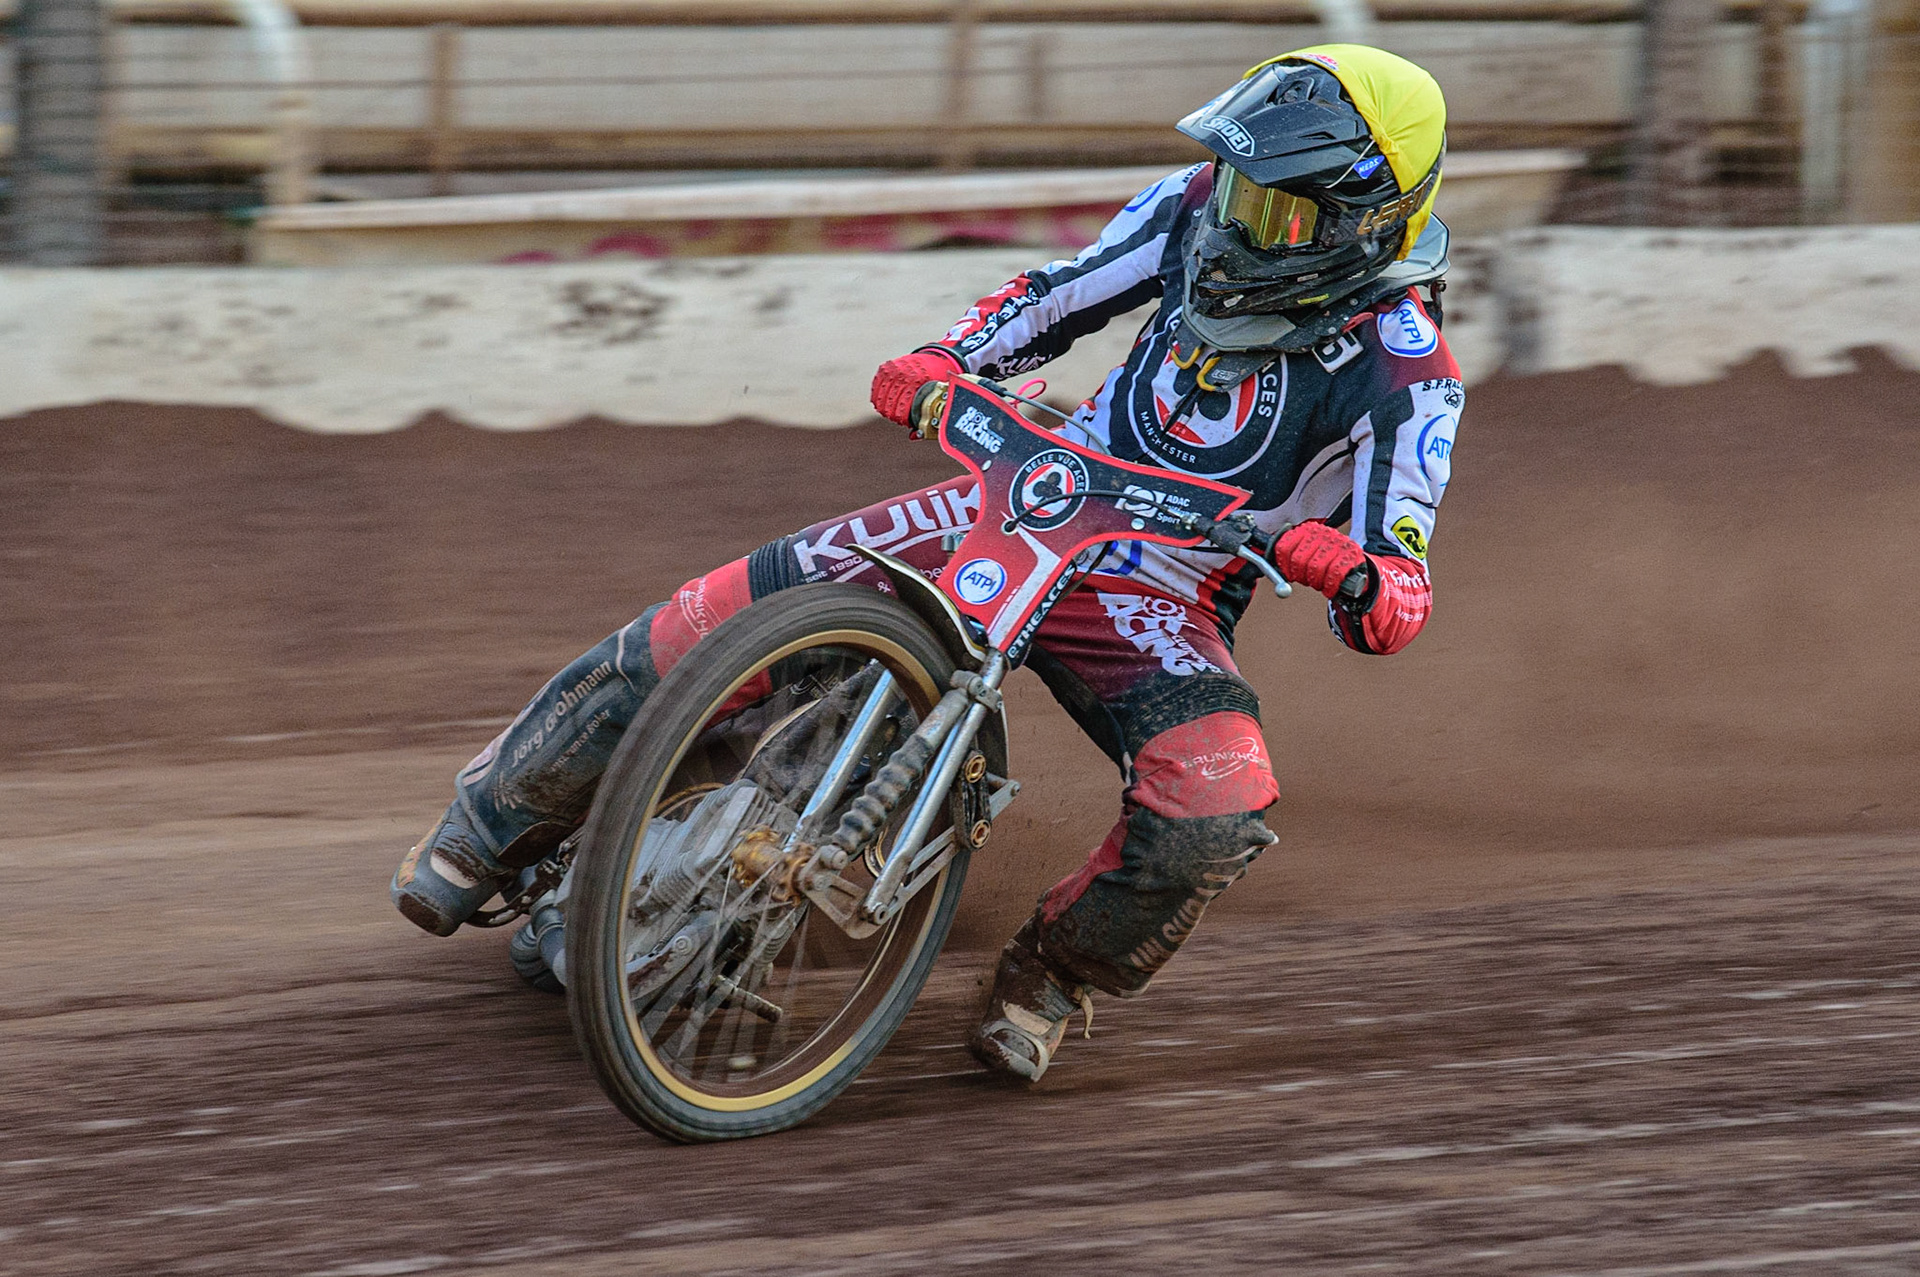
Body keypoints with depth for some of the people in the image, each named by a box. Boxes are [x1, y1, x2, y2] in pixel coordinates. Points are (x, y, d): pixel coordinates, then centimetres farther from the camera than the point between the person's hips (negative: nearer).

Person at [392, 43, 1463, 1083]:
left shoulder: (1409, 377, -18)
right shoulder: (1202, 210, -4)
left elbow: (1398, 609, -18)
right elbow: (1061, 294, 13)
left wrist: (1347, 572, -42)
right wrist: (943, 360, -6)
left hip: (1160, 603, -3)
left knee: (1218, 819, -33)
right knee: (719, 618, -9)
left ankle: (1059, 970, 0)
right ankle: (495, 823, 12)